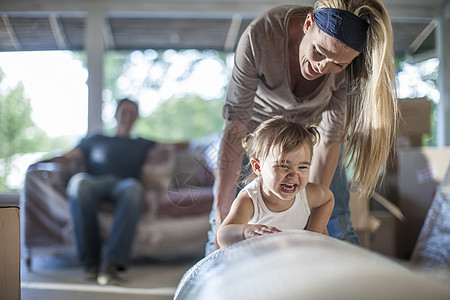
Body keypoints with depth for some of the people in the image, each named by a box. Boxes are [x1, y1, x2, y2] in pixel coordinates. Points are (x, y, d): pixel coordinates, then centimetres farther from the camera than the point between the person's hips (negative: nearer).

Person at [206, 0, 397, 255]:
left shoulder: (349, 67, -31)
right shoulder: (260, 36, -37)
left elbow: (329, 139, -22)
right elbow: (235, 125, -32)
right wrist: (221, 209, -31)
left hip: (312, 127, 1)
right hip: (260, 122, -1)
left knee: (335, 227, -4)